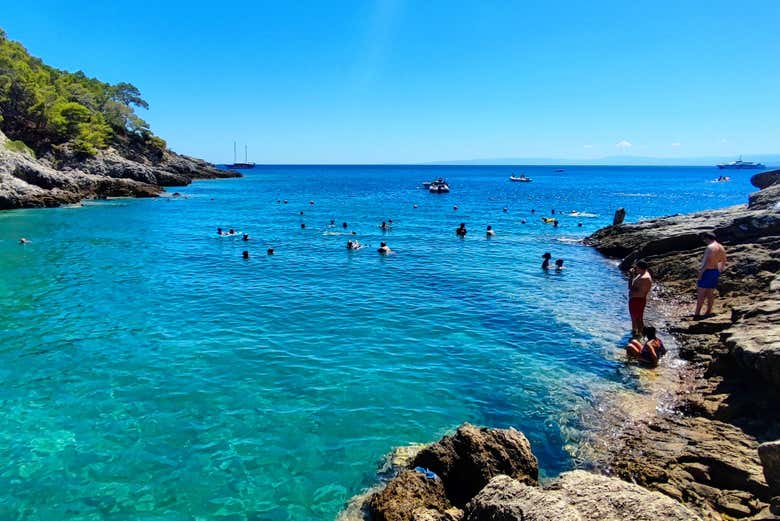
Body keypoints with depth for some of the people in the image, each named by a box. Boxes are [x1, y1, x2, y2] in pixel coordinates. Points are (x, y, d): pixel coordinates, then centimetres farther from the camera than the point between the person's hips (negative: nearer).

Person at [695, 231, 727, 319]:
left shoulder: (710, 247, -17)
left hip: (707, 271, -9)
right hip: (716, 271, 9)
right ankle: (708, 313, 17)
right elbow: (723, 262, 18)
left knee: (700, 293, -5)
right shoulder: (722, 248, 11)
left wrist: (700, 274, -19)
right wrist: (719, 272, 25)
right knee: (710, 294, 13)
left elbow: (706, 262, -22)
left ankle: (697, 314, -5)